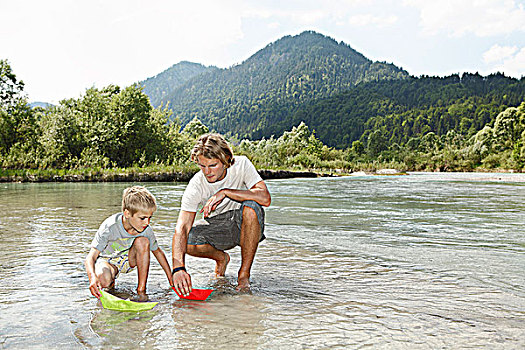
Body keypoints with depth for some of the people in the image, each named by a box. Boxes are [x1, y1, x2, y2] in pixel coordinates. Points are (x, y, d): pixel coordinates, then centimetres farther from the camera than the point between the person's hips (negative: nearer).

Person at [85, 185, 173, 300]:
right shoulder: (109, 228, -31)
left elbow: (158, 252, -4)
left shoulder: (146, 229, -20)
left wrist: (171, 279, -4)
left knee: (143, 241, -30)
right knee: (104, 279, -39)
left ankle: (141, 289, -19)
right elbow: (91, 256, -33)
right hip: (108, 260, -3)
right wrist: (92, 277, -55)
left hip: (129, 260, 3)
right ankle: (111, 285, 3)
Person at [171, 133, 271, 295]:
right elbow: (182, 228, -28)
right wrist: (179, 268, -43)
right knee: (186, 242, -26)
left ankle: (244, 274, -18)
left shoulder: (241, 164, -20)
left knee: (251, 207, -34)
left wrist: (225, 192, -35)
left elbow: (265, 198, -32)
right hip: (215, 227, 2)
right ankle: (221, 257, 9)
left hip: (243, 226, -1)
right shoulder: (196, 185, -20)